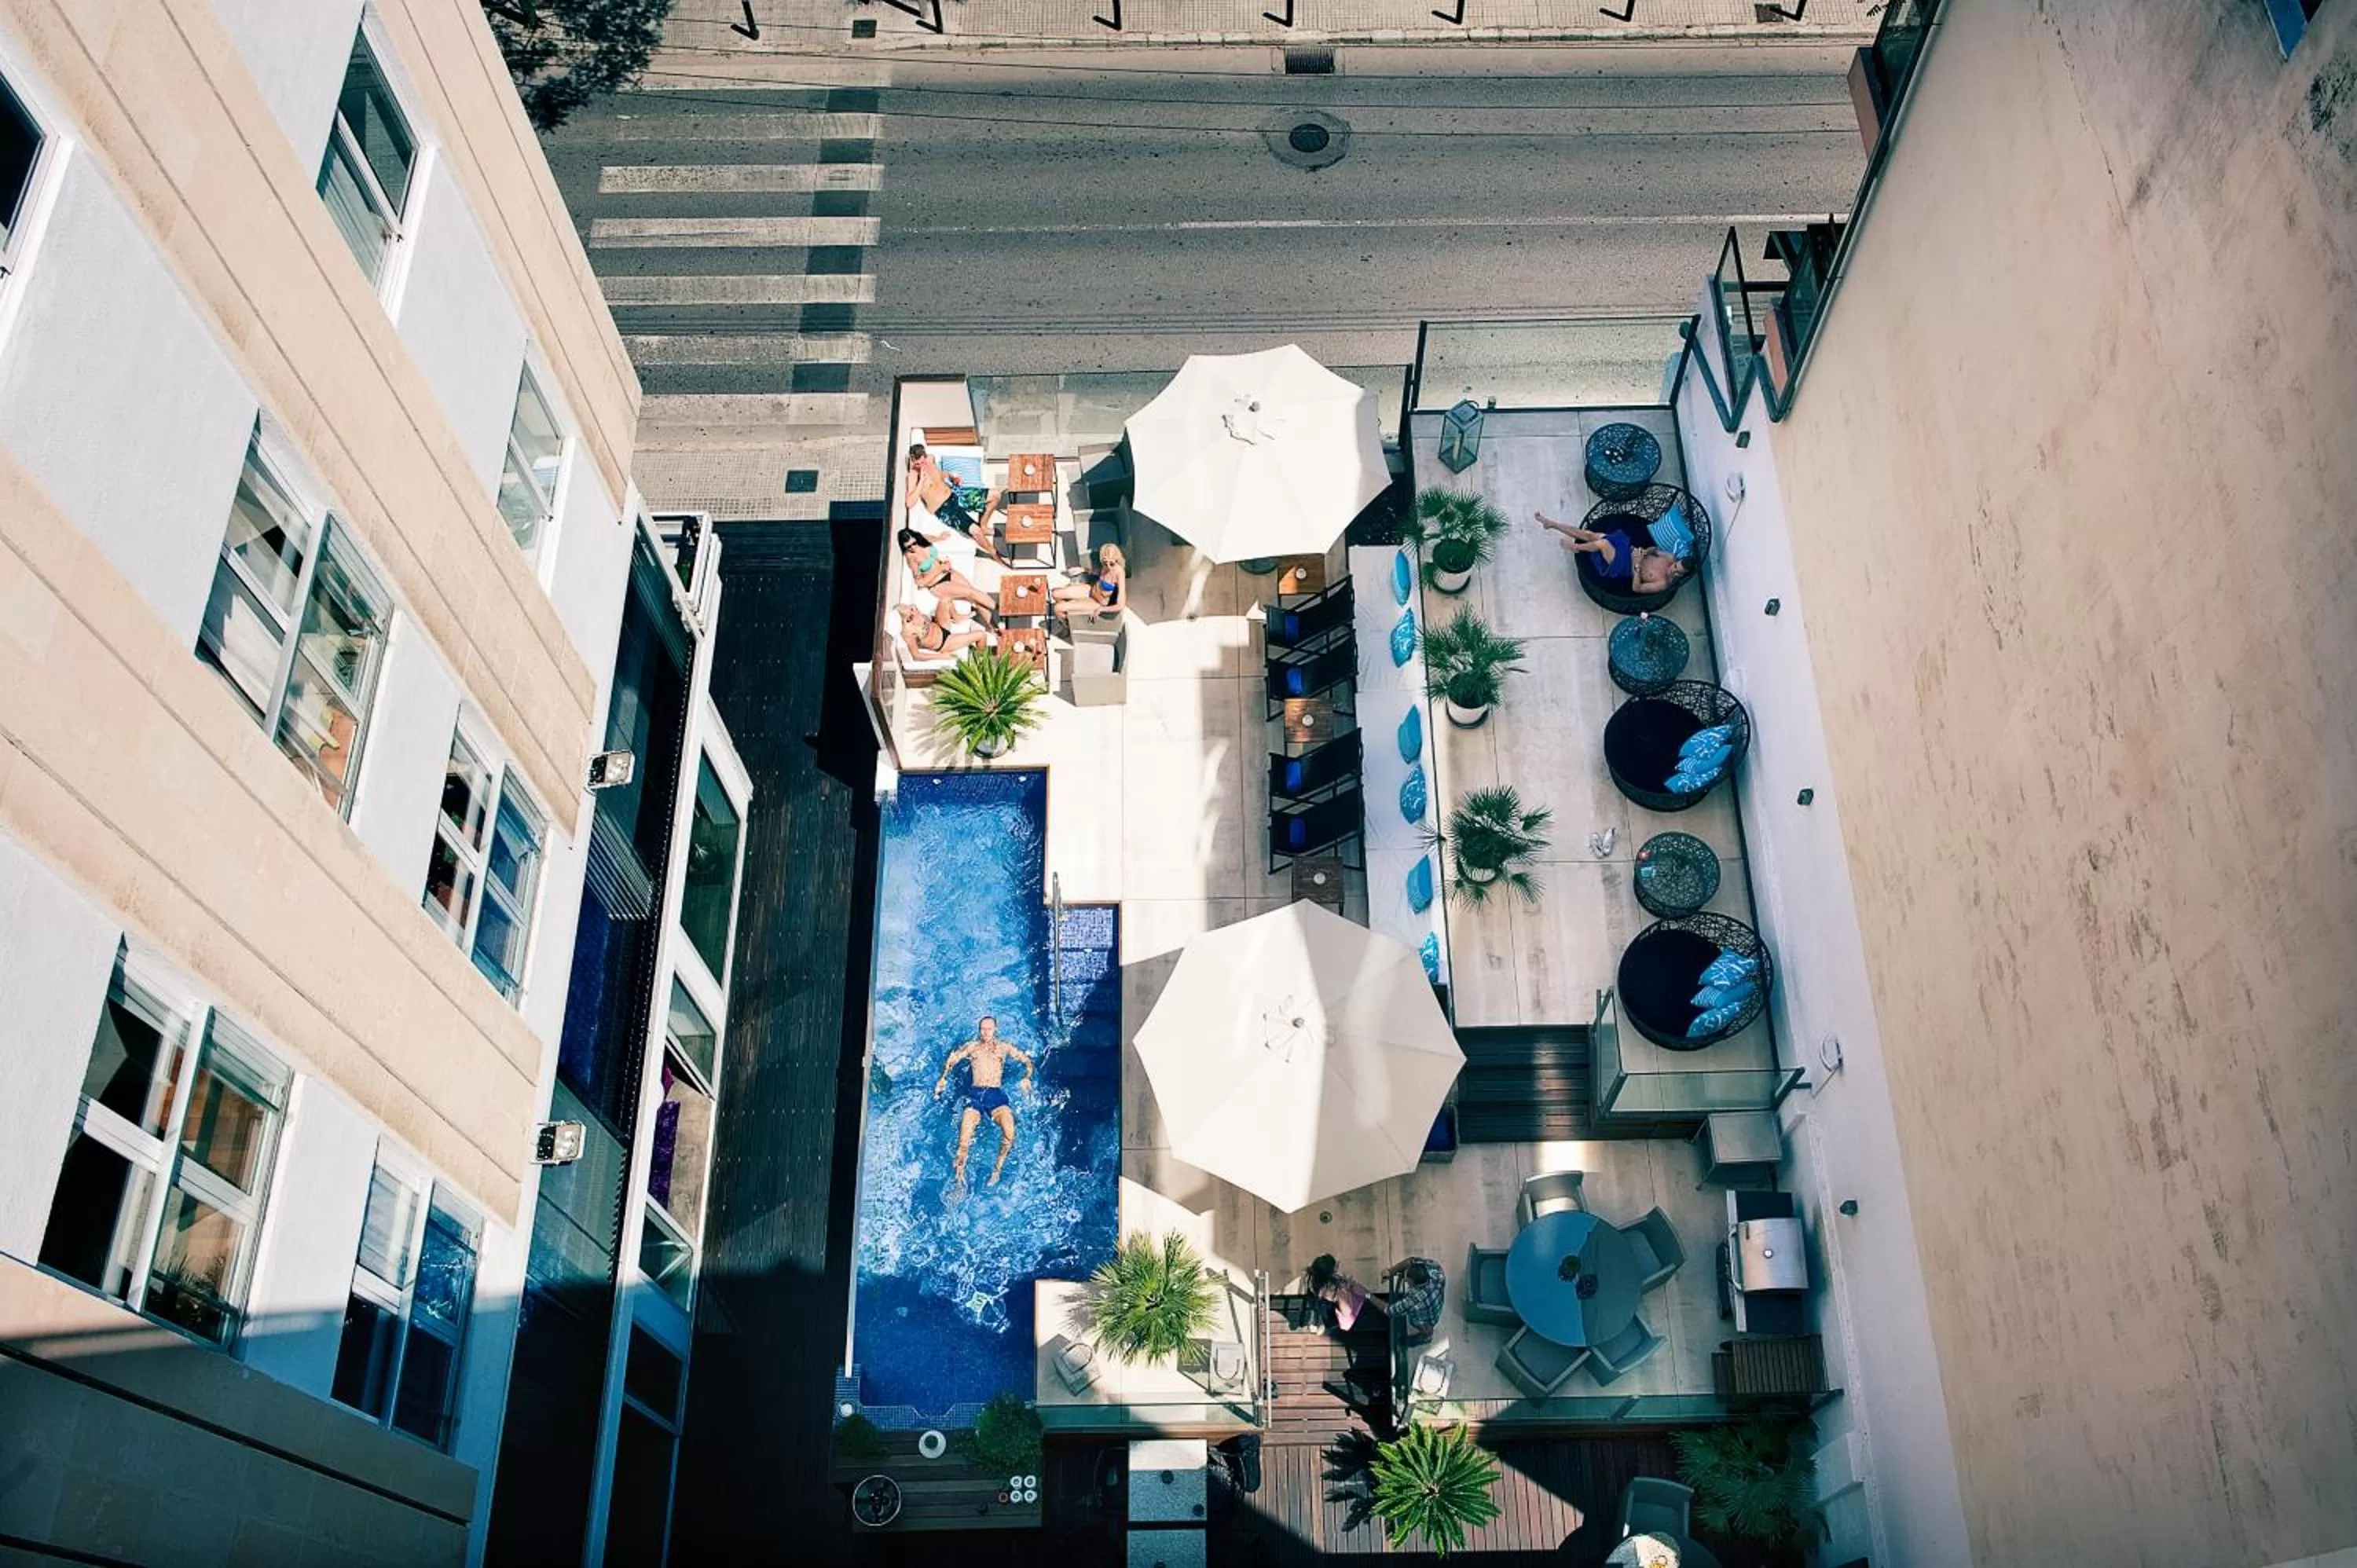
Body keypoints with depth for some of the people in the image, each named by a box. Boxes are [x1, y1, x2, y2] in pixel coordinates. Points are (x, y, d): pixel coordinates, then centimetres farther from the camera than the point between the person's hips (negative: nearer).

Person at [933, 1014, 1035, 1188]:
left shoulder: (1004, 1047, 18)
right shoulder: (971, 1047, 20)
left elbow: (1027, 1061, 20)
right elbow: (951, 1061, 26)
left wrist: (1027, 1078, 2)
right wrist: (943, 1078, 11)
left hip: (997, 1095, 0)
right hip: (975, 1094, 0)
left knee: (1009, 1132, -28)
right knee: (965, 1137, -23)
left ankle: (998, 1168, -11)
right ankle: (958, 1173, -9)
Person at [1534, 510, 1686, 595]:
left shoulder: (1663, 584, -25)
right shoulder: (1670, 558, -6)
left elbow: (1636, 588, -26)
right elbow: (1654, 549, 12)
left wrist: (1637, 566, -34)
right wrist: (1645, 552, -10)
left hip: (1624, 566, -7)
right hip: (1629, 549, 7)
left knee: (1601, 544, -28)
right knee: (1588, 534, -2)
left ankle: (1576, 547, 9)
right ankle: (1551, 523, 11)